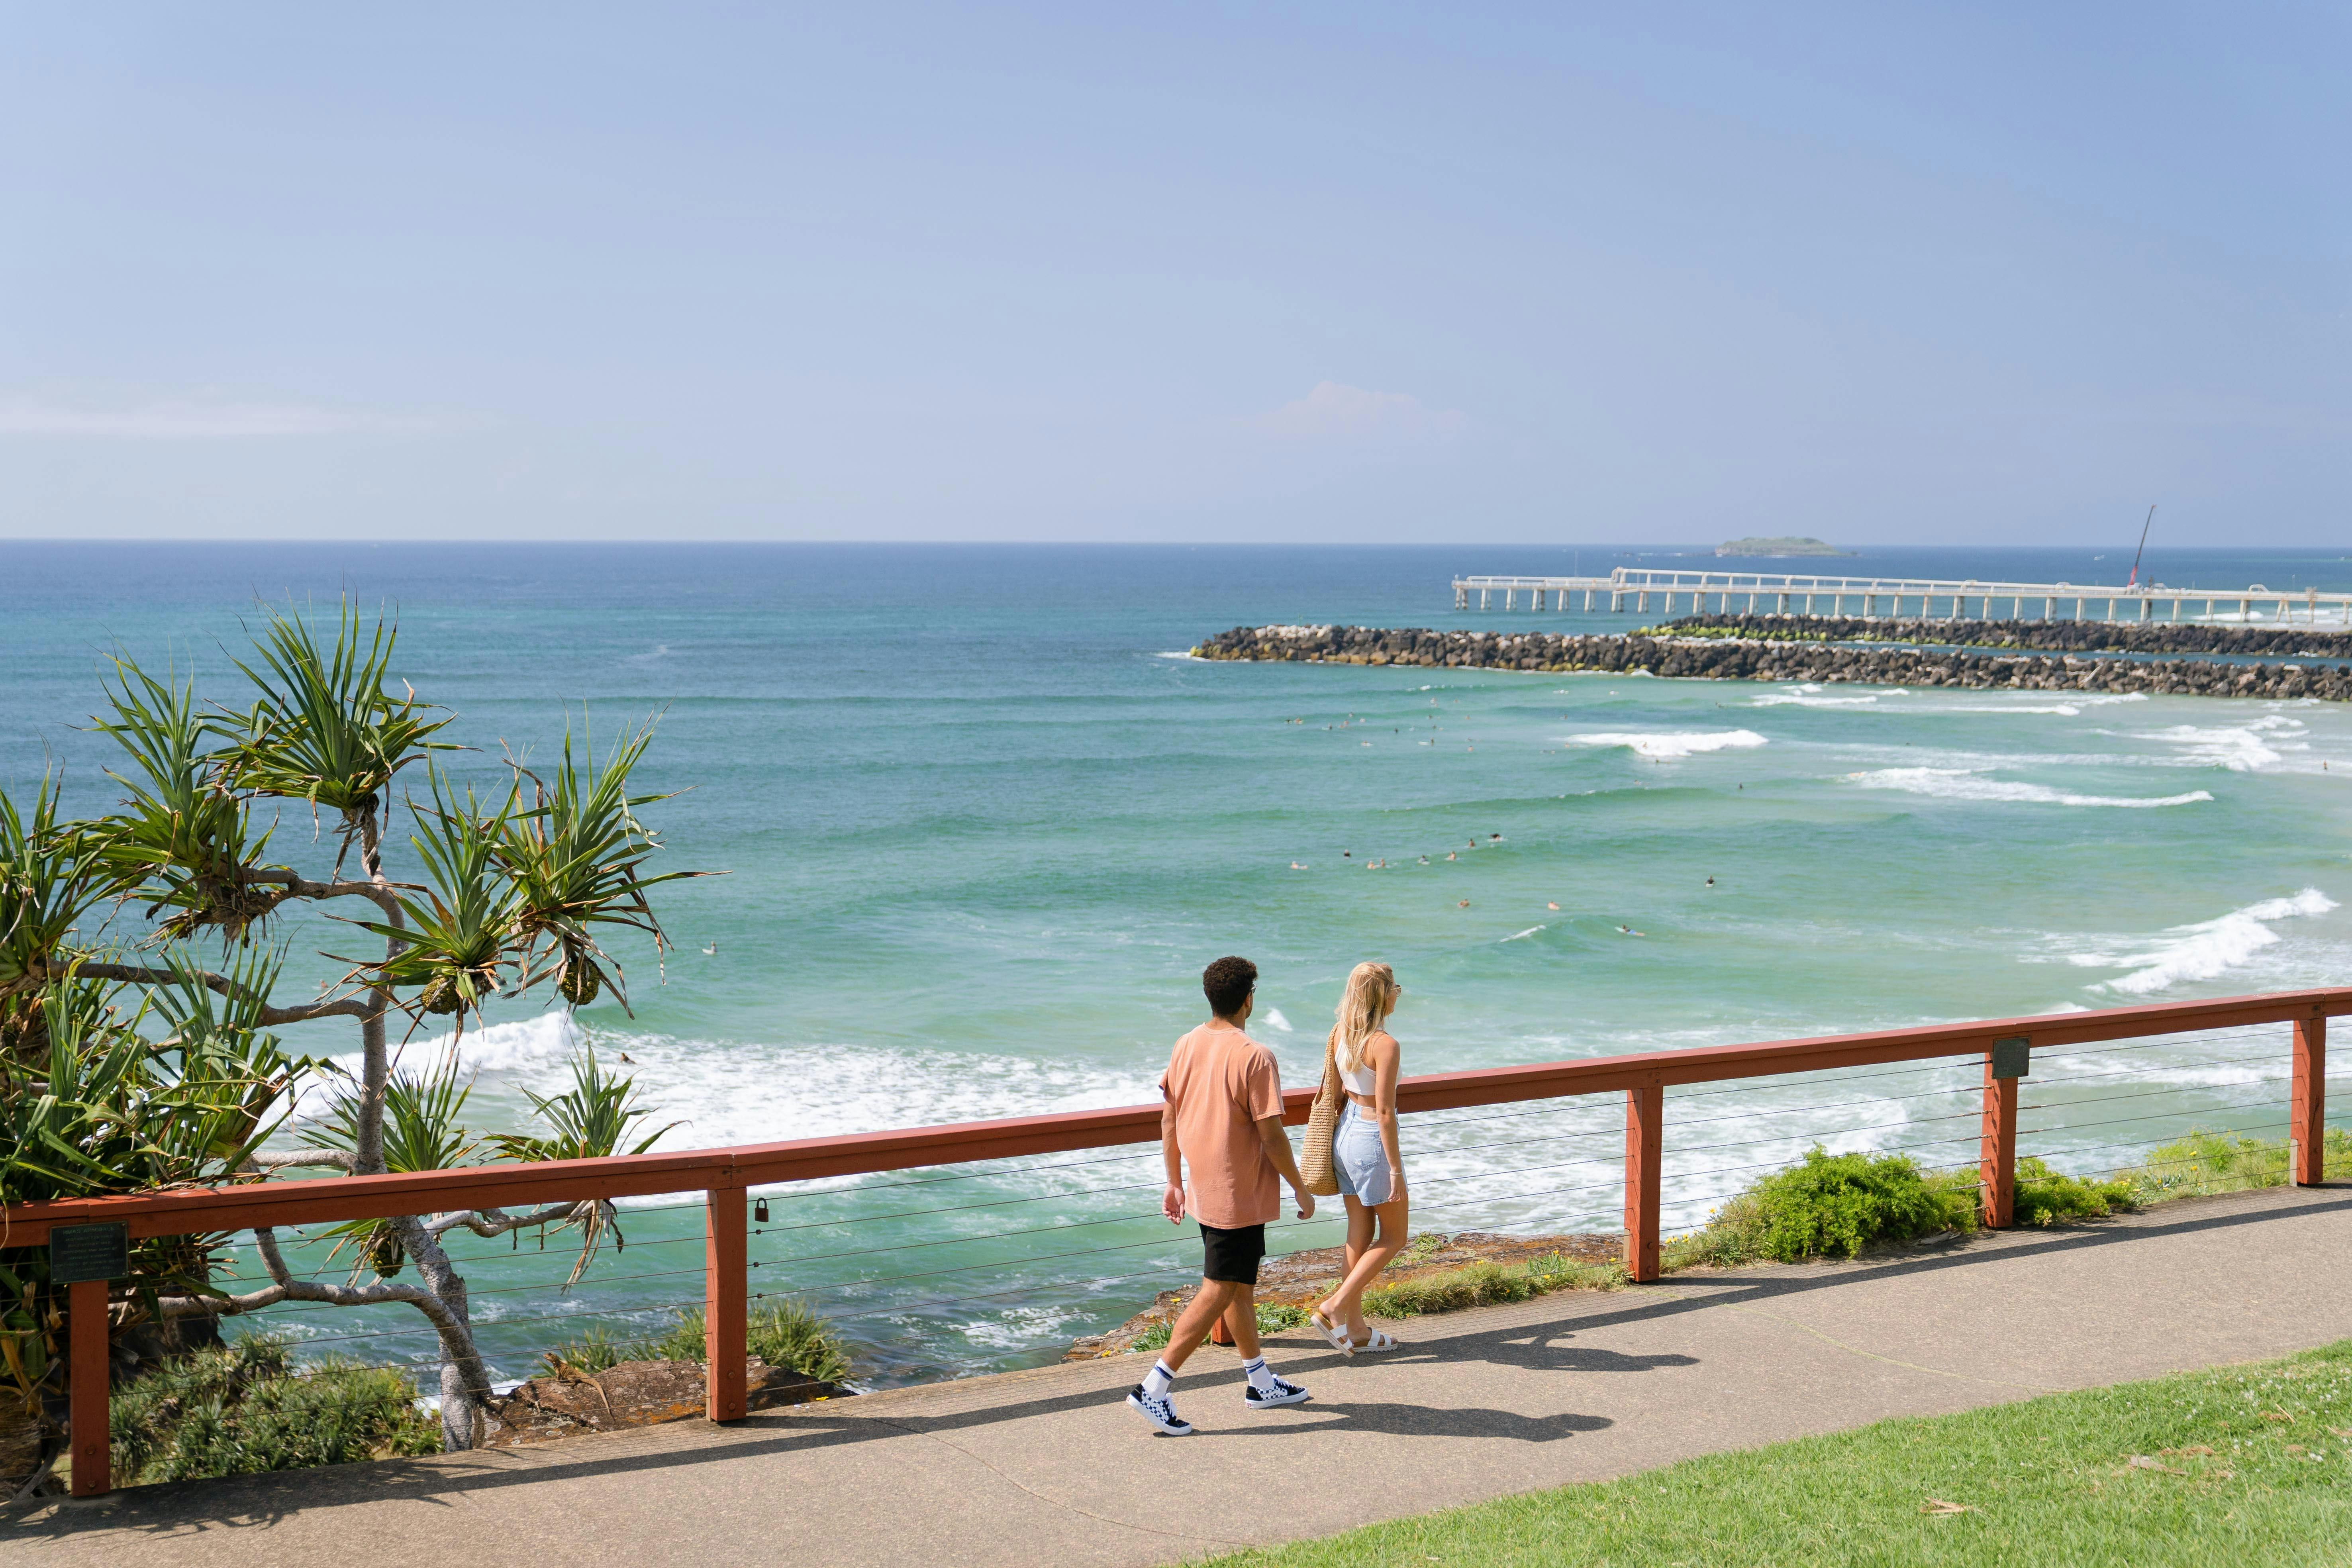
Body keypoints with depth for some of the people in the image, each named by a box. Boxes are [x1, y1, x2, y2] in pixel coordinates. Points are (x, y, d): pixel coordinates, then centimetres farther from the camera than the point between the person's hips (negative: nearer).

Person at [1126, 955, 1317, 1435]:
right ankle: (1154, 1387, -6)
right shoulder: (1254, 1057, -19)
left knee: (1240, 1286, 19)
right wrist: (1301, 1189, -6)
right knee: (1218, 1294, -3)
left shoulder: (1186, 1047, 3)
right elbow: (1271, 1135, -18)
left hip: (1204, 1191, 8)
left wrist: (1174, 1182, 19)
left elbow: (1169, 1120, 9)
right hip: (1240, 1195, -8)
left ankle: (1261, 1383, 31)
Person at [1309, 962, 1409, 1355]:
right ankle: (1335, 1309, 0)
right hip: (1373, 1139, -8)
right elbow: (1384, 1111, -21)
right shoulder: (1385, 1045, -21)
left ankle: (1355, 1329, 21)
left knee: (1360, 1234, 16)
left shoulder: (1339, 1035, 1)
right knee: (1393, 1237, 9)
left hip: (1346, 1132, 8)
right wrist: (1395, 1168, -16)